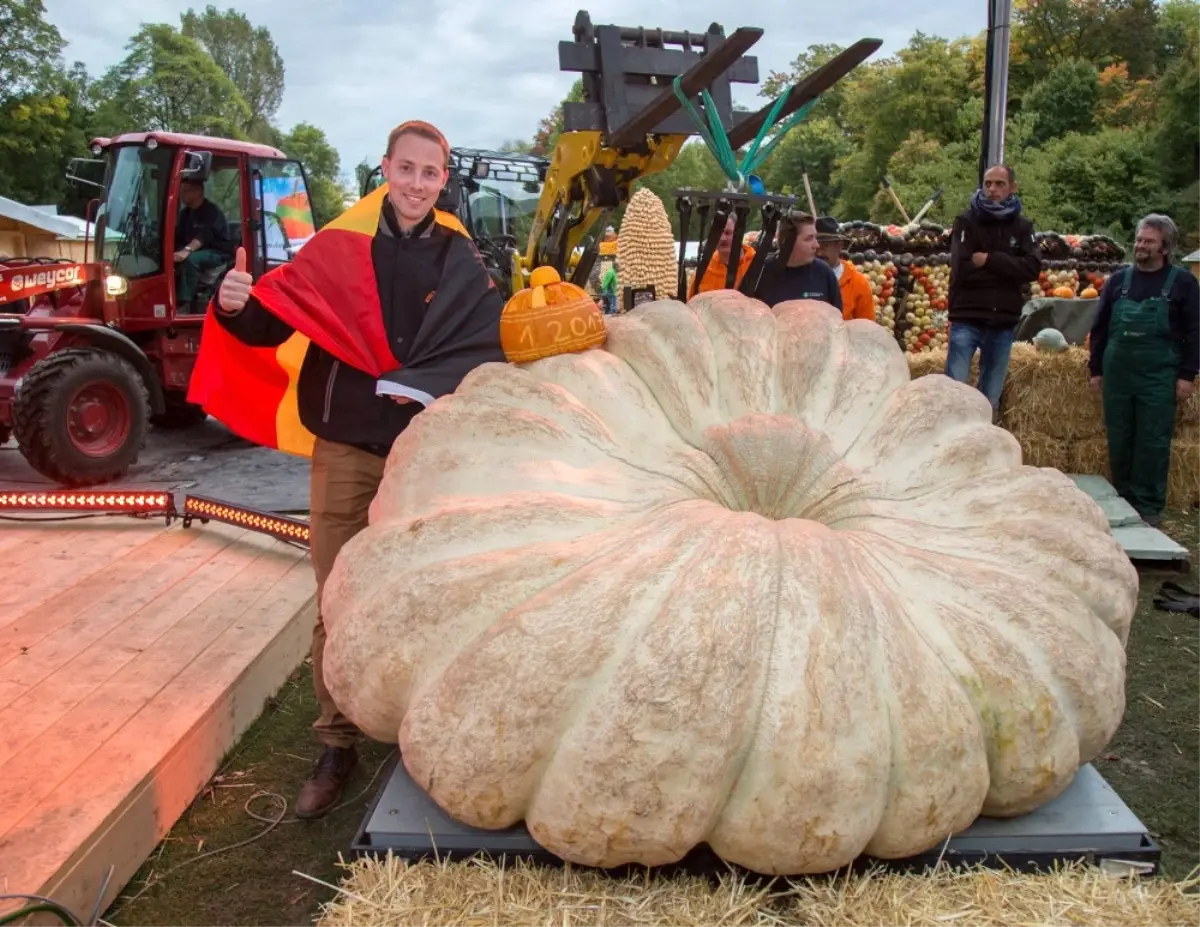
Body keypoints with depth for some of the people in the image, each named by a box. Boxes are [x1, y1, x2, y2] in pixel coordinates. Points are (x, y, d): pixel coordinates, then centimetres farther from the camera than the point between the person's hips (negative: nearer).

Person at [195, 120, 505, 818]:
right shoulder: (340, 245, 1)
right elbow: (273, 323, -1)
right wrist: (240, 306, -23)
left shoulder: (463, 262, 3)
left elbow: (488, 348, -6)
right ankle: (338, 745, 21)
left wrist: (423, 385, -22)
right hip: (347, 449, 0)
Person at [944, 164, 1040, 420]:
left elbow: (1032, 268, -8)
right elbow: (962, 269, -15)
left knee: (991, 395, 10)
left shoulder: (1022, 226, 8)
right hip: (967, 318, -3)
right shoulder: (967, 221, -2)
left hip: (1004, 321, 3)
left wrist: (990, 260, -15)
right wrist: (1005, 269, -8)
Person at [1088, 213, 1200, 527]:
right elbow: (1099, 328, 12)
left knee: (1153, 442, 0)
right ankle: (1122, 500, 20)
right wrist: (1096, 369, 8)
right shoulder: (1118, 280, 9)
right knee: (1118, 440, 8)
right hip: (1117, 374, 3)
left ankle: (1148, 507, 8)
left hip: (1158, 378, -3)